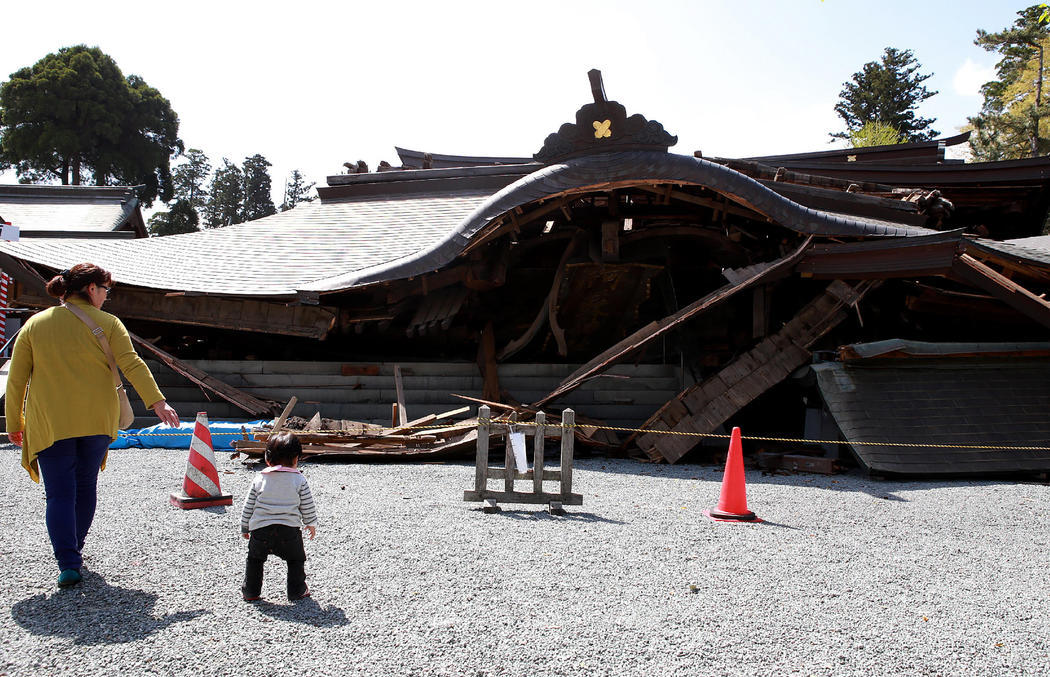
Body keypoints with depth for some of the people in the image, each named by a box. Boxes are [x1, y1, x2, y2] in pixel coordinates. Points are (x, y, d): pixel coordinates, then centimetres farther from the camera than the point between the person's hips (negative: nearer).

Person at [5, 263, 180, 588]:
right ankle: (74, 552, 29)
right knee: (85, 487, 17)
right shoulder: (107, 323, -1)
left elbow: (16, 379, 5)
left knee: (60, 495, 2)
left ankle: (68, 563, -8)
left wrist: (14, 423, 12)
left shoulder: (34, 324, 4)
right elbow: (132, 364, -12)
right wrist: (157, 402, -16)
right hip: (97, 422, 0)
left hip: (50, 424, 0)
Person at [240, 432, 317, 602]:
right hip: (289, 529, -2)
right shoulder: (299, 480, 0)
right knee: (296, 559, 18)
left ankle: (250, 592, 27)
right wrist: (311, 524, 22)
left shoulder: (259, 479, 6)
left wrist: (245, 528, 23)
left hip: (260, 529, 2)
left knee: (255, 559, 23)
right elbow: (307, 507, 4)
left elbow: (248, 506, 10)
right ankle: (296, 591, 19)